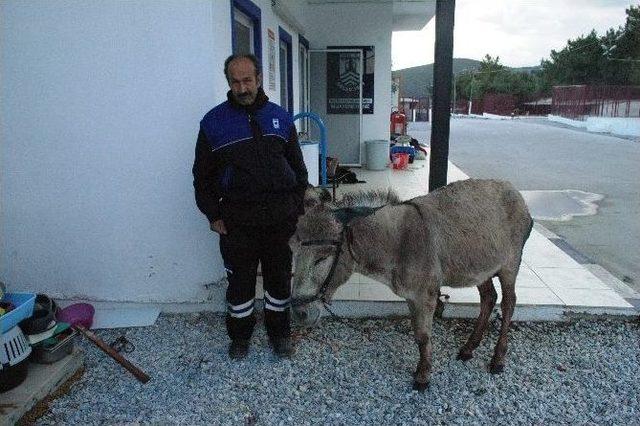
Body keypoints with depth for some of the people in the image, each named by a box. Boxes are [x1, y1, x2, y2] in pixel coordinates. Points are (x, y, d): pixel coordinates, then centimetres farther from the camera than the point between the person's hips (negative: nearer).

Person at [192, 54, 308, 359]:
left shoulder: (280, 117, 6)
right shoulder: (213, 122, -1)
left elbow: (297, 165, 12)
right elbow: (202, 174, 4)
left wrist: (298, 206, 6)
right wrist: (213, 215, -1)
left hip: (281, 217, 2)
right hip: (237, 220, -1)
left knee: (279, 277, 13)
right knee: (240, 280, 10)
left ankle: (279, 333, 32)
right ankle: (240, 335, 31)